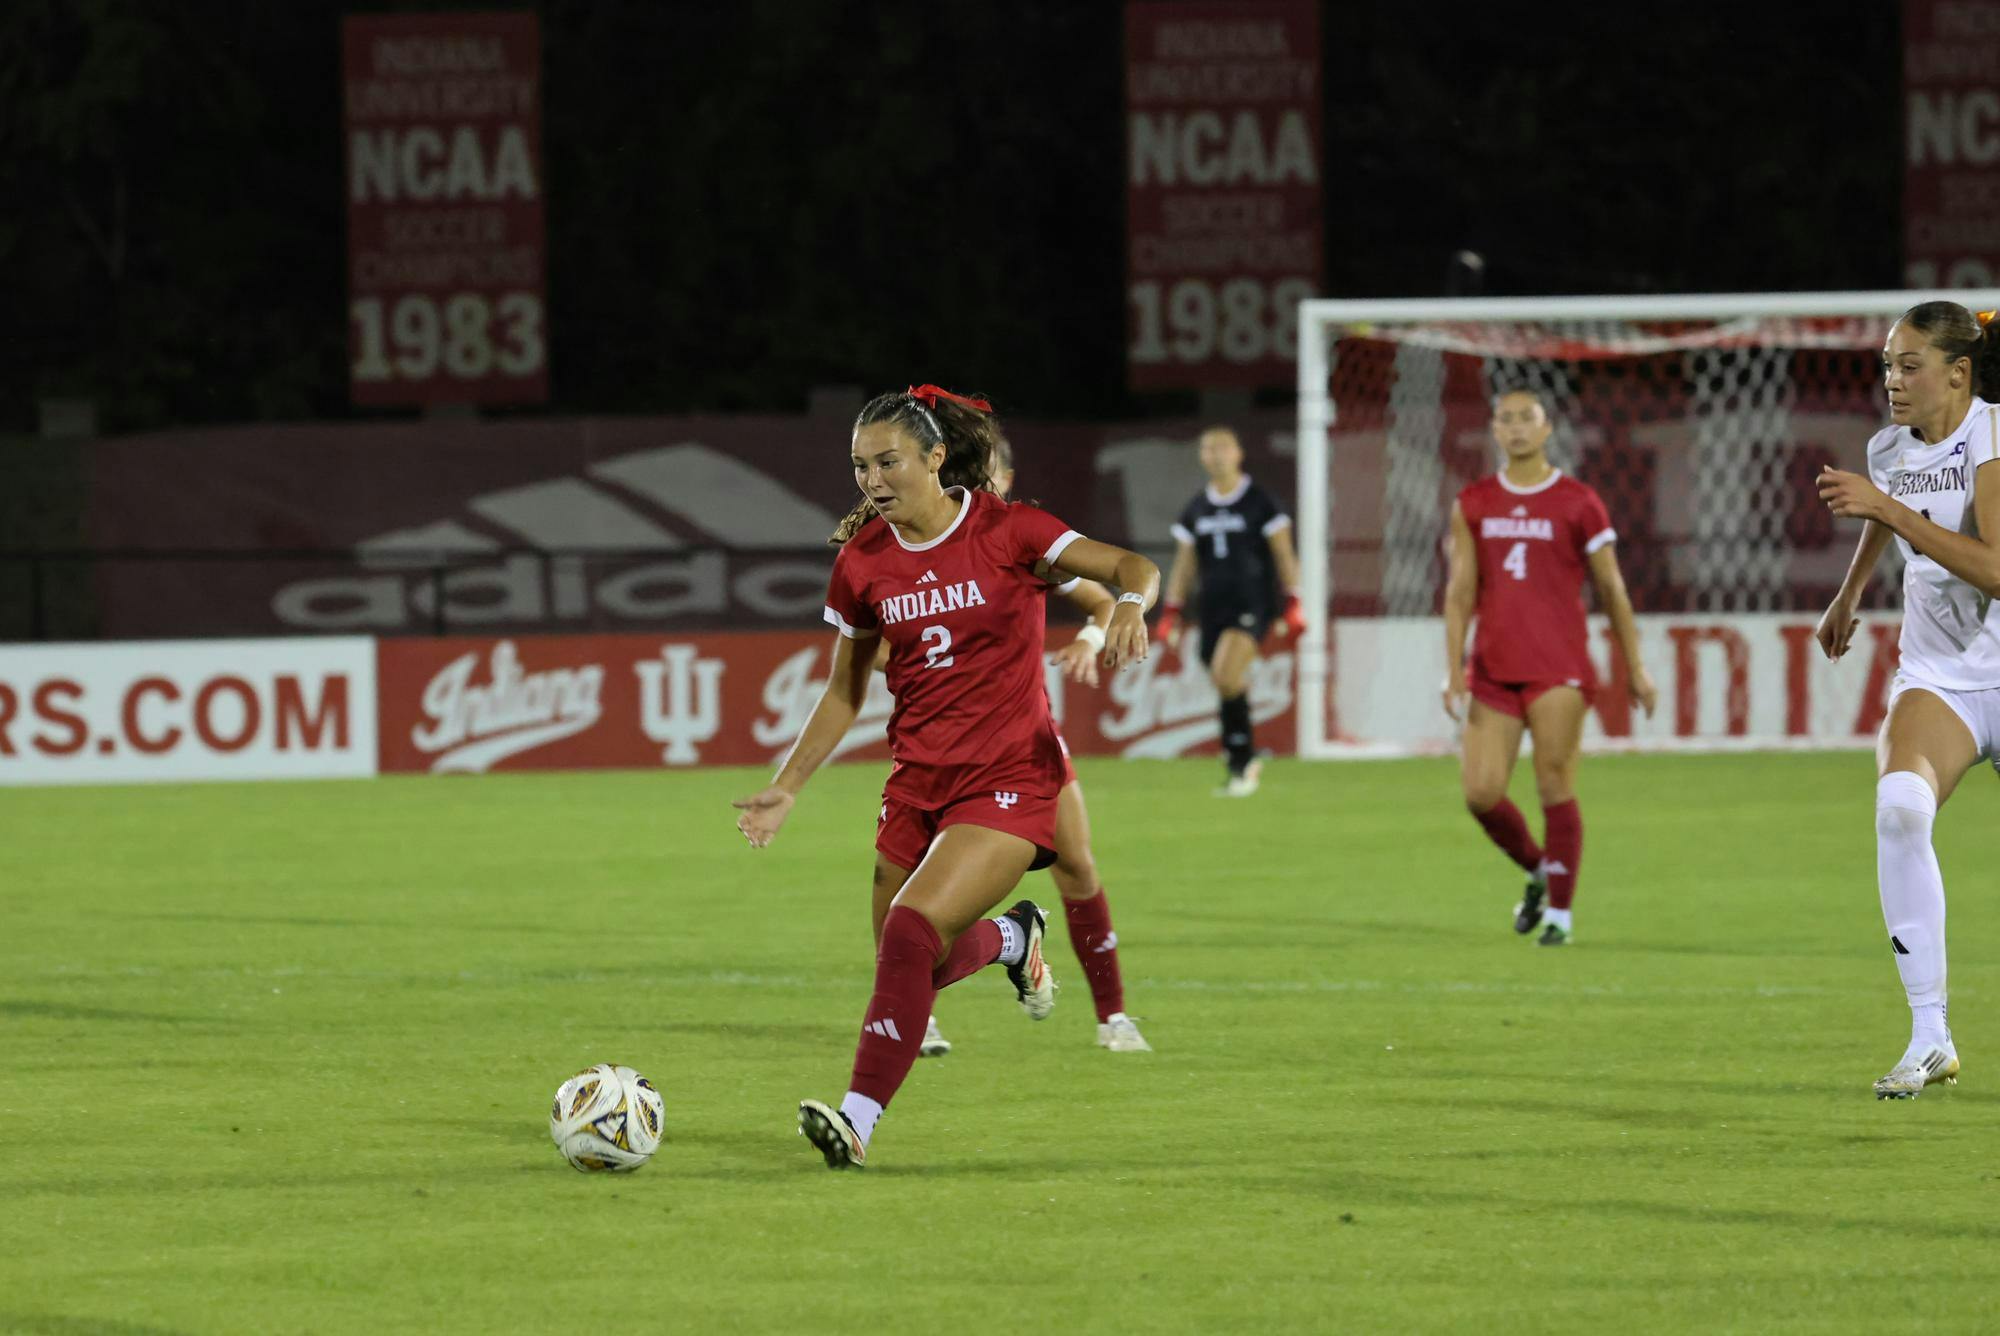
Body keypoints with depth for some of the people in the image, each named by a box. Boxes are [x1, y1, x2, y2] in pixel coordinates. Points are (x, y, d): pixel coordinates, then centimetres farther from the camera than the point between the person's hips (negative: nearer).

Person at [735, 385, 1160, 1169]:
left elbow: (1133, 568, -9)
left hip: (1008, 779, -5)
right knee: (909, 967, 7)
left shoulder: (1005, 531, -9)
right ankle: (1008, 940, 41)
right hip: (916, 781, 5)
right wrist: (786, 788, 8)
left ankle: (859, 1119, -22)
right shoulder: (862, 561, 3)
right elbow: (845, 692, 14)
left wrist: (1130, 605, -32)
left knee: (911, 930, -24)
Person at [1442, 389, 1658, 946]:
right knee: (1481, 793, -4)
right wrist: (1454, 670, -1)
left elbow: (1611, 589, 7)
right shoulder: (1473, 505, 10)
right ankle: (1538, 870, 23)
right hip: (1493, 669, 3)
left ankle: (1560, 910, 3)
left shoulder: (1578, 503, 2)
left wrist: (1635, 667, 7)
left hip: (1558, 668, -3)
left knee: (1555, 789, -7)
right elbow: (1460, 590, 7)